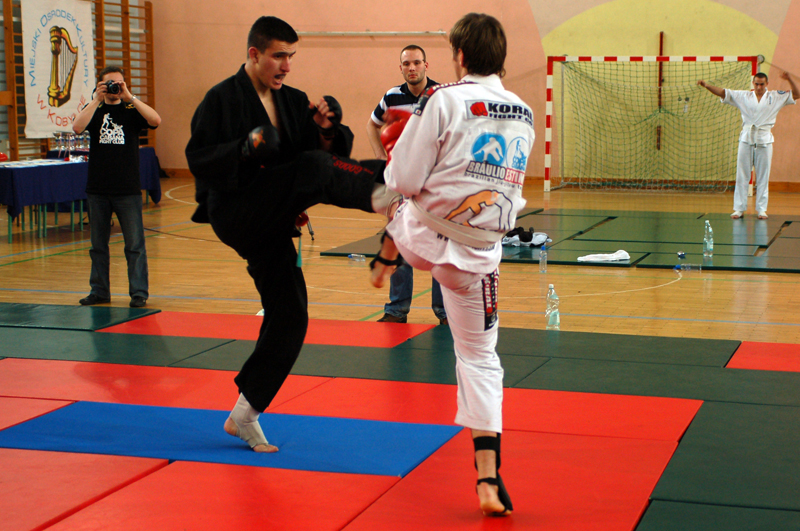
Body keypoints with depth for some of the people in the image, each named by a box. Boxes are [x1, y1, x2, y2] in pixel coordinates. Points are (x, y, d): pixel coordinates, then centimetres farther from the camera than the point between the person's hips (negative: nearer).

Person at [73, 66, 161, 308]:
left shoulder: (132, 111, 3)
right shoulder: (94, 109, 8)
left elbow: (155, 120, -17)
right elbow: (78, 127, -12)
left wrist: (129, 97, -18)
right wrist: (97, 100, -14)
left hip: (128, 190, -2)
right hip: (97, 189, 2)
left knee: (134, 245, -2)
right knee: (98, 245, 10)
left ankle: (139, 292, 4)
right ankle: (99, 291, 20)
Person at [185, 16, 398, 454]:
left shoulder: (294, 102, 12)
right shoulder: (223, 99, -5)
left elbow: (325, 152, 9)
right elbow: (198, 157, -11)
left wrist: (327, 131, -12)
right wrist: (245, 147, -25)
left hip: (268, 225, 7)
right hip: (235, 212, -7)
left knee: (289, 316, 7)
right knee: (313, 169, -29)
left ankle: (244, 415, 18)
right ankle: (378, 192, -57)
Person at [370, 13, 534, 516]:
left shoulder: (444, 101, -14)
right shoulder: (524, 114, 4)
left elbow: (404, 179, -13)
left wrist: (397, 149, 9)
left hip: (426, 237, -3)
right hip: (479, 255, 3)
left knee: (399, 213, 33)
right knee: (480, 358, 10)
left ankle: (384, 266, 65)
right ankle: (489, 480, 5)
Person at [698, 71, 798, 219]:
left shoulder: (775, 97, 6)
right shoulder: (743, 96, 6)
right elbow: (723, 93, 2)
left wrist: (790, 80, -13)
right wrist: (707, 86, -13)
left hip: (764, 140, -1)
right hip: (746, 139, 1)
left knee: (763, 177, 3)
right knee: (742, 175, 1)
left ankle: (761, 209, 10)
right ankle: (739, 208, 6)